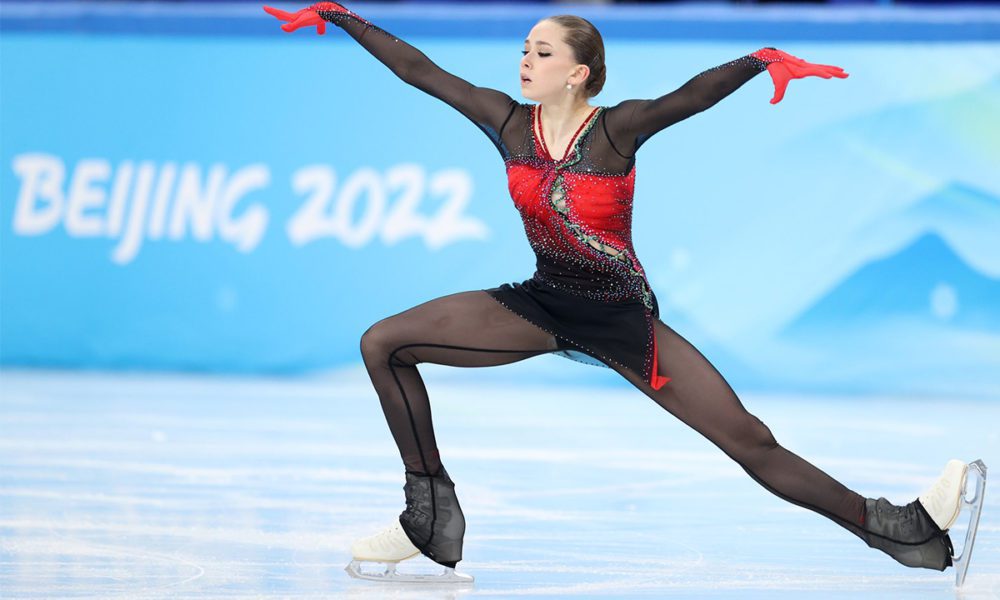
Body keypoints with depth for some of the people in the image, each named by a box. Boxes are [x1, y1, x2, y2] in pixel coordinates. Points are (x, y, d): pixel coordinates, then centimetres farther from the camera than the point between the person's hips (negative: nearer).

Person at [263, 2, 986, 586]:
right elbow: (418, 68, -3)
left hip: (621, 317, -5)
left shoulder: (616, 130, -19)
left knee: (751, 440, -13)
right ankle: (434, 521, 1)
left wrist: (764, 61, -53)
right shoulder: (508, 122, -7)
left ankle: (908, 533, -7)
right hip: (541, 306, 5)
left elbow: (694, 94, -36)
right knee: (385, 344, -6)